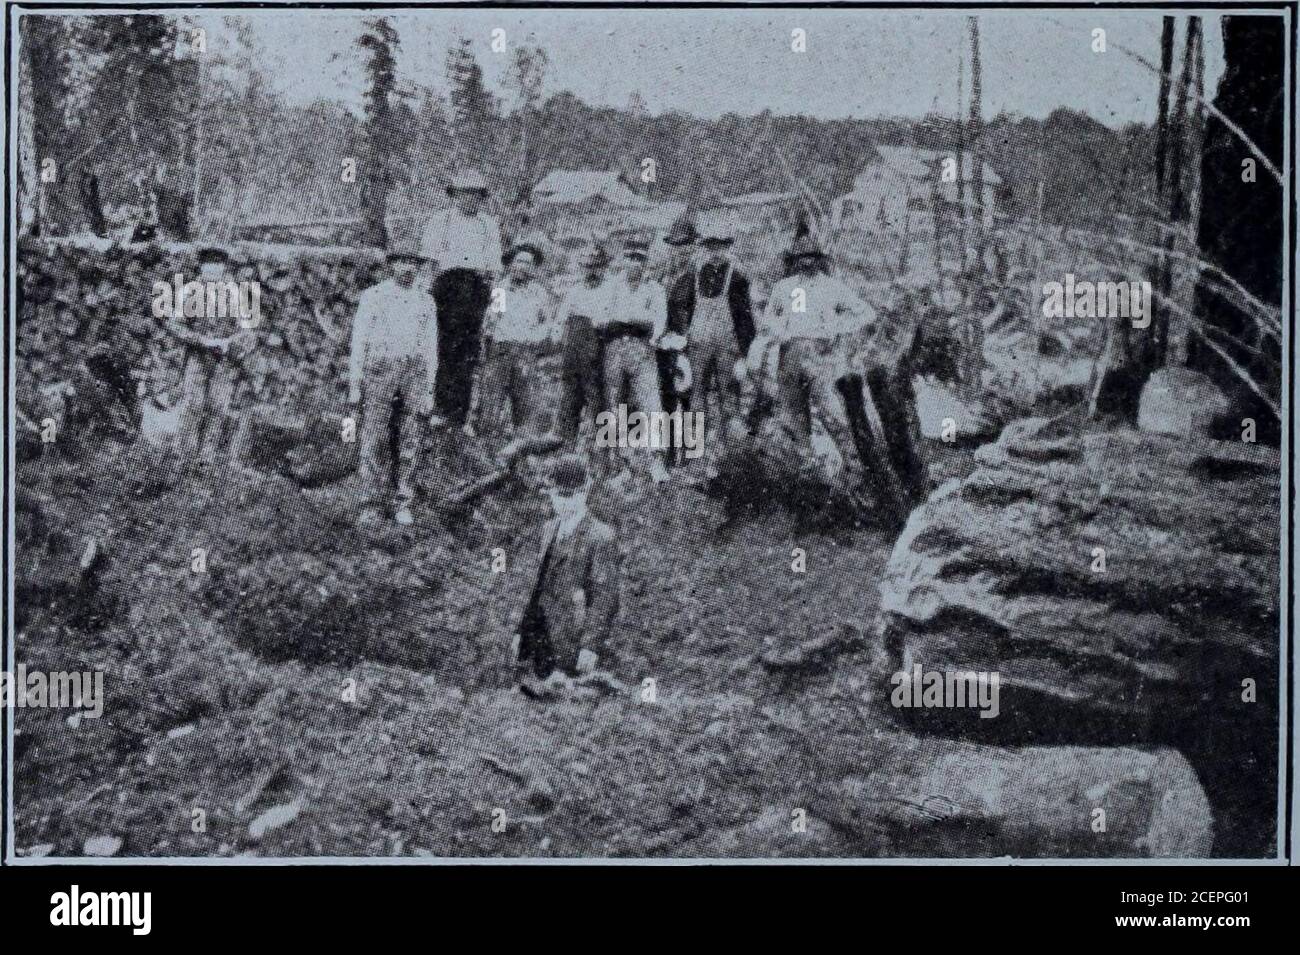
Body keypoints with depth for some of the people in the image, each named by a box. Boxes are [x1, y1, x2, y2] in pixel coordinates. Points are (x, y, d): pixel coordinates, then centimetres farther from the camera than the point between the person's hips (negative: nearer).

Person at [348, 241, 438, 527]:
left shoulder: (426, 302, 11)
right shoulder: (373, 296, 2)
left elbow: (431, 348, 12)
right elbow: (359, 341, 2)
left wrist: (429, 390, 5)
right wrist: (354, 384, -3)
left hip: (414, 374, 2)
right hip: (380, 371, -2)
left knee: (410, 443, 1)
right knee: (373, 441, -6)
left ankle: (402, 504, 9)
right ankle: (372, 504, 0)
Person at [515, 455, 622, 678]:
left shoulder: (601, 537, -10)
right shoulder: (550, 529, 14)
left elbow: (604, 598, -13)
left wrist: (591, 646, -17)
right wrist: (524, 632, 17)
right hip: (543, 638, 7)